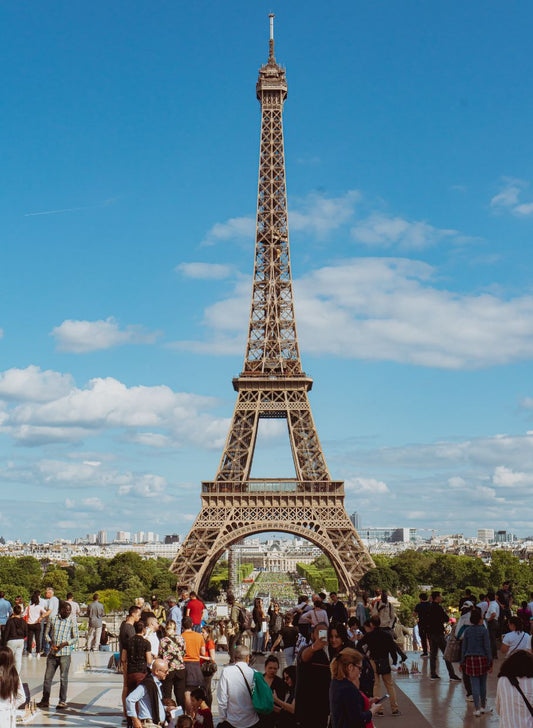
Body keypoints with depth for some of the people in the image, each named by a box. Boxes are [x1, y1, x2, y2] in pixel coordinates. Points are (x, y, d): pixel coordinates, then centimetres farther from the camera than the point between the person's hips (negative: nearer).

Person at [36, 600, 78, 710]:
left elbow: (75, 638, 3)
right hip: (52, 653, 2)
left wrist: (65, 643, -13)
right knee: (48, 677, 6)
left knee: (63, 678, 0)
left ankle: (62, 701, 10)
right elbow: (46, 634, 12)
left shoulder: (72, 622, 0)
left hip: (65, 653, -2)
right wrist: (50, 642, -7)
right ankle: (45, 700, 18)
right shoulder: (52, 619, 6)